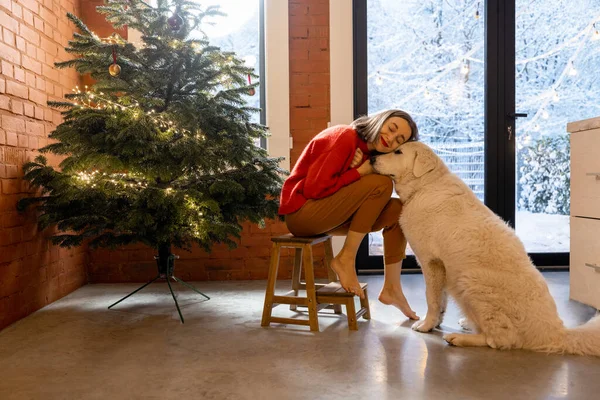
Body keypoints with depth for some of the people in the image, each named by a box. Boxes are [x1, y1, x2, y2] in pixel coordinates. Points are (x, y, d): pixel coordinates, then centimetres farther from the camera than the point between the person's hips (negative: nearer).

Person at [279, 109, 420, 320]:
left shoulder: (370, 153, 9)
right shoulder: (345, 137, -17)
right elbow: (314, 188, -23)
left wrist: (356, 168, -16)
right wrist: (360, 172, -16)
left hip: (329, 213, 9)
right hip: (302, 210, -9)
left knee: (397, 210, -1)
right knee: (380, 183, -20)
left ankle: (391, 288, 3)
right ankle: (346, 259, -12)